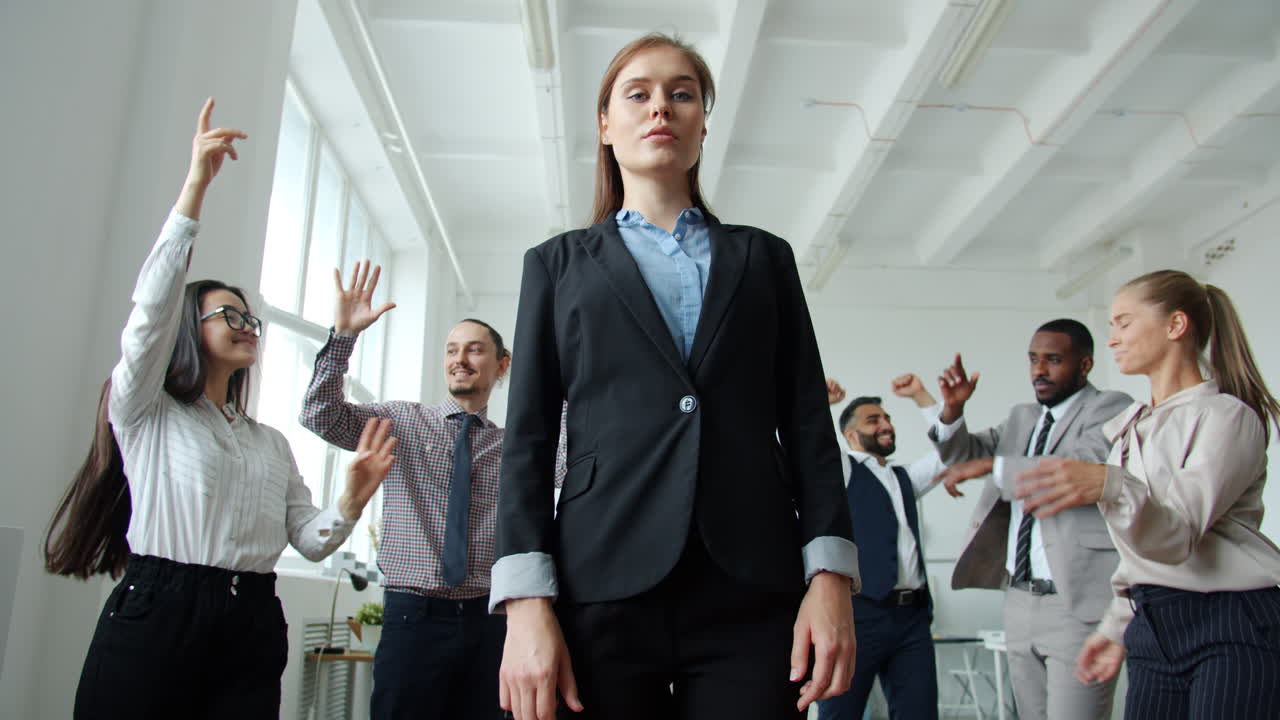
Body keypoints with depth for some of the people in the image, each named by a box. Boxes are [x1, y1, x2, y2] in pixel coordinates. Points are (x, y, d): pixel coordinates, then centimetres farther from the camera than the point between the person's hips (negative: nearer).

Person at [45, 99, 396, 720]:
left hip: (252, 629, 4)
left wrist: (351, 500, -9)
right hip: (154, 620, -4)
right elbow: (153, 307, -10)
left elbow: (309, 540, 12)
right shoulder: (144, 413, 7)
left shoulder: (272, 443, 19)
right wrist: (195, 188, -16)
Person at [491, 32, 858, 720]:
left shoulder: (764, 257, 16)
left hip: (753, 593, 1)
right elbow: (528, 437, 5)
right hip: (604, 587, 0)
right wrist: (527, 602, -6)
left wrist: (831, 575, -3)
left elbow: (807, 421, 9)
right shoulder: (557, 263, 14)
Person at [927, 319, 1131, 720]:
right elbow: (963, 454, 18)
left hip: (1079, 602, -7)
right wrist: (953, 410, -1)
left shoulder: (1111, 409, -4)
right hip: (1020, 598, 7)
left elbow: (1084, 467, -22)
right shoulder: (1022, 418, 17)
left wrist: (992, 466, -23)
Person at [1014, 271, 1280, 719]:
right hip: (1153, 631, 7)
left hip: (1235, 631, -7)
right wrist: (1116, 628, 18)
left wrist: (1109, 486, -41)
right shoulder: (1131, 426, 15)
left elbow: (1178, 533, -23)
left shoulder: (1227, 416, -9)